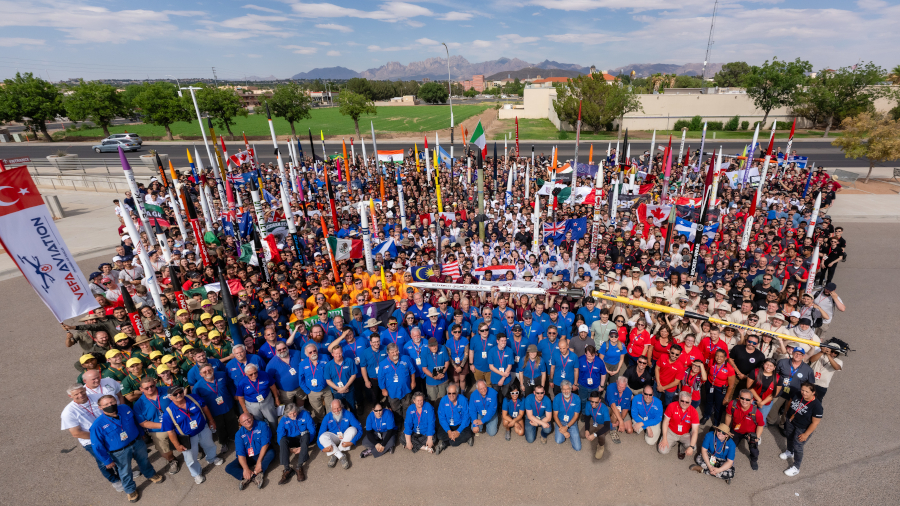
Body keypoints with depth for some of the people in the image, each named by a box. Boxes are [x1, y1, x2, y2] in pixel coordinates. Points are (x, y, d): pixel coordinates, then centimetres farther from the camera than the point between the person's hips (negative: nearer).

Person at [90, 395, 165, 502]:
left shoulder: (125, 409, -17)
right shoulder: (98, 425, -27)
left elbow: (136, 421, 3)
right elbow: (97, 446, -15)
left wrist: (141, 434, 14)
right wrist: (107, 461, -8)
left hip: (137, 443, 3)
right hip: (120, 452, -3)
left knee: (144, 461, 27)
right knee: (125, 472, 20)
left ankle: (151, 475, 56)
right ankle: (130, 490, 49)